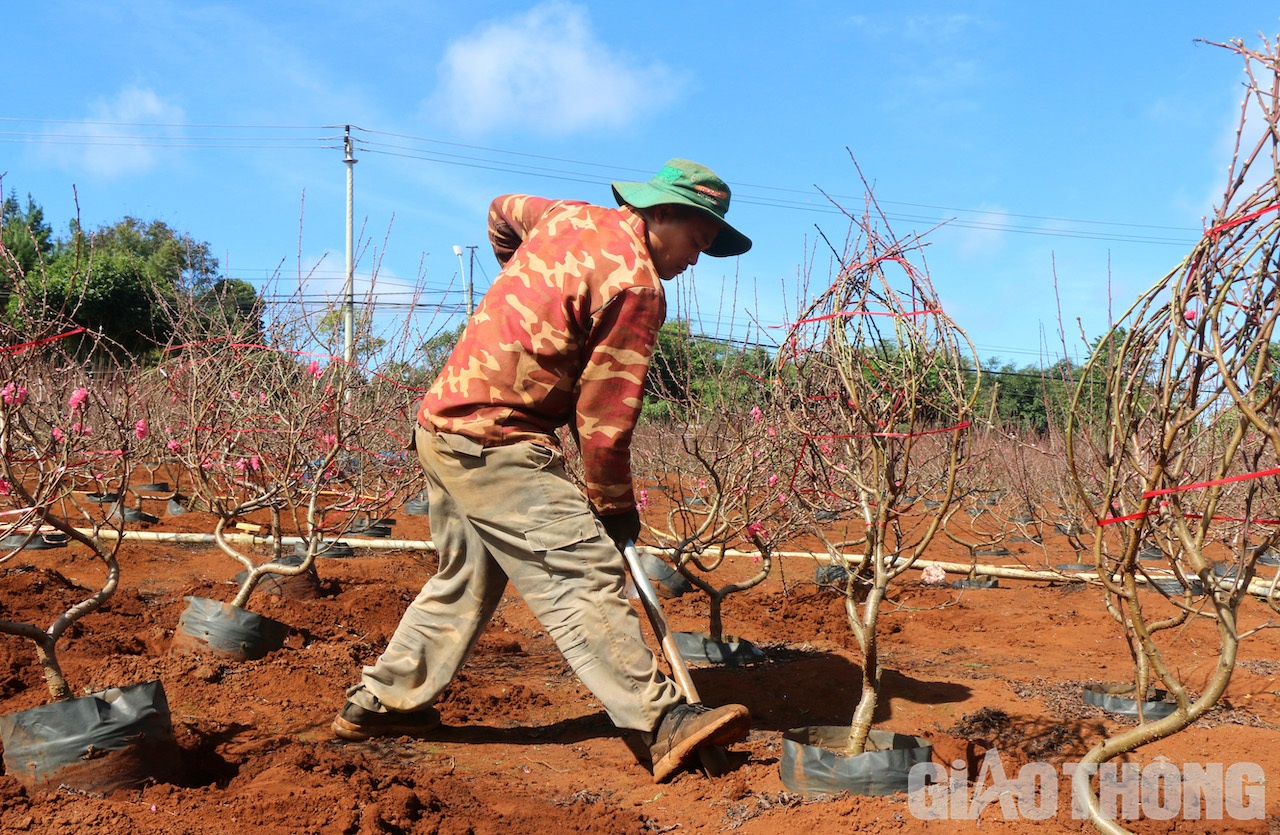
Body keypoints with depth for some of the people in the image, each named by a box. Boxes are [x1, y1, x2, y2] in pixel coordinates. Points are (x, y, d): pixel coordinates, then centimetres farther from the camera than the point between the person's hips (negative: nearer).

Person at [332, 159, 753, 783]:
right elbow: (603, 415, -14)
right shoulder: (637, 286, -13)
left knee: (465, 580, 20)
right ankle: (665, 722, -12)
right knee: (583, 575, -12)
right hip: (497, 442, -9)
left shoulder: (571, 217, 11)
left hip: (443, 421, 9)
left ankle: (377, 705, 30)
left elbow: (503, 210, 34)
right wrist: (615, 506, -3)